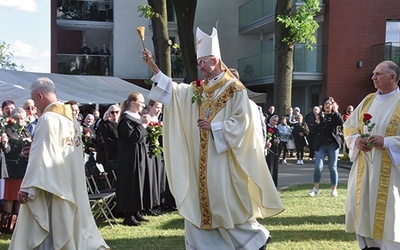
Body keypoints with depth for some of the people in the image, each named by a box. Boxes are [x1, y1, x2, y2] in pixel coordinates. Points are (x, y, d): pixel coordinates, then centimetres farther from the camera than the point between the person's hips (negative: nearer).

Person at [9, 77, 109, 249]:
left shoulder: (48, 118, -15)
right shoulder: (71, 118, 10)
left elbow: (40, 156, -19)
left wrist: (26, 187, -17)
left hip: (52, 185, -9)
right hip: (72, 184, 9)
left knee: (40, 233, 0)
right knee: (71, 225, 15)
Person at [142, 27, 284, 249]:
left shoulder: (234, 88, -8)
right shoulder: (198, 88, 12)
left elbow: (242, 121, -13)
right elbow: (172, 90, 7)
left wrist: (214, 126, -18)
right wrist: (153, 67, 1)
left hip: (223, 156, -7)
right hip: (201, 158, 7)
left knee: (227, 204, -3)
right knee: (199, 203, 8)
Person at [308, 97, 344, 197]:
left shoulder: (336, 115, 4)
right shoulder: (319, 115, 8)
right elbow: (314, 130, 3)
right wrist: (316, 123, -12)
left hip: (333, 145, -1)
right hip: (320, 145, 1)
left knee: (333, 167, 5)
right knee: (318, 166, -6)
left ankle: (334, 189, 13)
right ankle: (315, 188, 5)